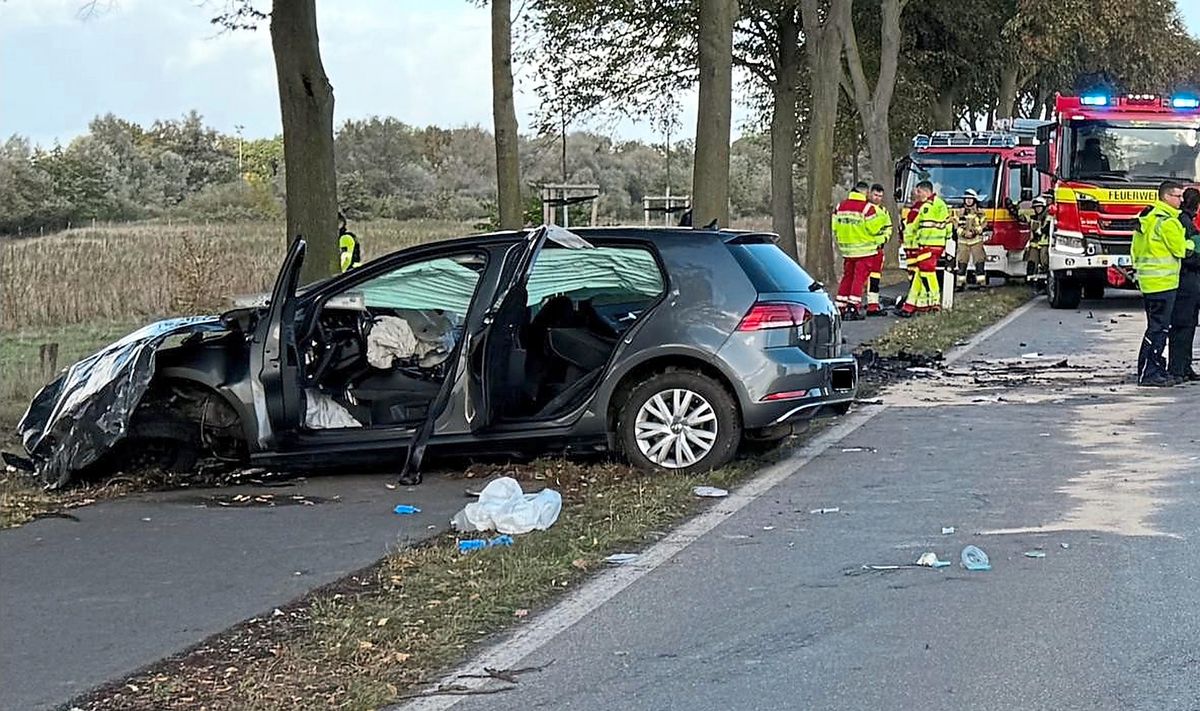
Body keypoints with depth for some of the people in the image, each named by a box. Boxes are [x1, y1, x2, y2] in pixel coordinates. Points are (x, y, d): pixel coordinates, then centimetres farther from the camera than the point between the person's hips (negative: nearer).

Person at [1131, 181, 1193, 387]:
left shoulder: (1146, 217, 15)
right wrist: (1190, 244, 9)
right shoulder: (1167, 221, -14)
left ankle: (1157, 369, 19)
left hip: (1147, 281, 10)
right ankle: (1148, 374, -7)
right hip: (1162, 282, -10)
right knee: (1158, 329, -7)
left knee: (1158, 327, 15)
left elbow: (1135, 249, 20)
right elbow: (1180, 249, -10)